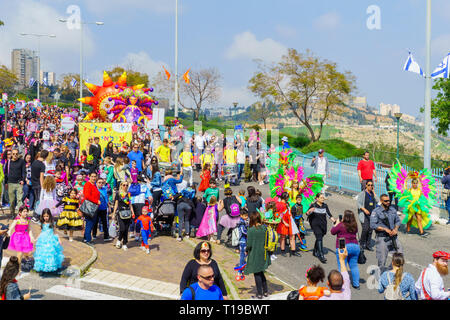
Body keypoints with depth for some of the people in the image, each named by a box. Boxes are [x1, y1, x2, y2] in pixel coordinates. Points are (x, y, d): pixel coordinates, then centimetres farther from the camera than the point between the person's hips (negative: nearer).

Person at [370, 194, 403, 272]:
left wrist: (396, 229, -5)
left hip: (393, 237, 5)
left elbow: (398, 221, 16)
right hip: (382, 238, -5)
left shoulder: (392, 209, 9)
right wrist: (385, 229, -18)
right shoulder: (376, 212, -8)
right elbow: (373, 225, -15)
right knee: (382, 260, -1)